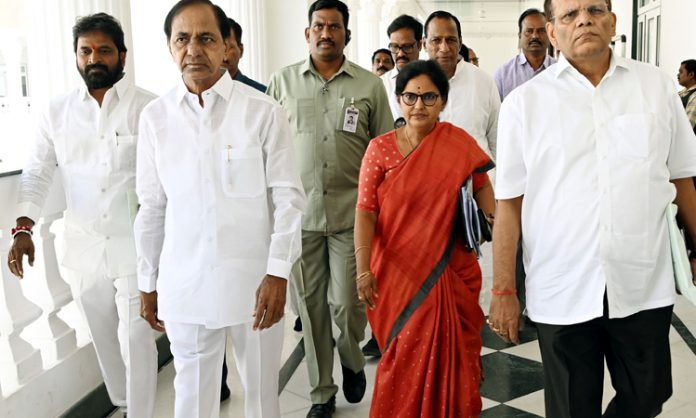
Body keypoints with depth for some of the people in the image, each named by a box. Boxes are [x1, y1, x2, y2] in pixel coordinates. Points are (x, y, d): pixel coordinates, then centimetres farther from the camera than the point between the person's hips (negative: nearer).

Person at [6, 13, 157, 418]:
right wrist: (23, 228, -7)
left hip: (136, 247, -4)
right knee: (105, 339, 18)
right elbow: (37, 174, 6)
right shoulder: (57, 111, 4)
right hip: (83, 249, 4)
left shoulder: (149, 107, -7)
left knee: (135, 340, -1)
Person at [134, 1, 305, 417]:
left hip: (254, 280, -2)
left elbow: (288, 196, -5)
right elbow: (152, 206, 8)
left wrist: (278, 273, -12)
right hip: (184, 284, 2)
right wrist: (148, 283, 12)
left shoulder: (264, 111, -7)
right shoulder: (155, 116, 2)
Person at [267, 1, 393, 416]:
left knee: (347, 302, -1)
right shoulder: (283, 81, 5)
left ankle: (352, 359, 33)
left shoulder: (370, 85, 3)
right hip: (299, 212, 1)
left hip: (351, 213, -1)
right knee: (311, 304, 8)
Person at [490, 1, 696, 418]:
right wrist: (504, 291, -3)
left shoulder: (657, 85, 3)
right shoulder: (525, 101, -1)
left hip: (645, 287, 2)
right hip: (562, 293, -1)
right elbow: (510, 203, -2)